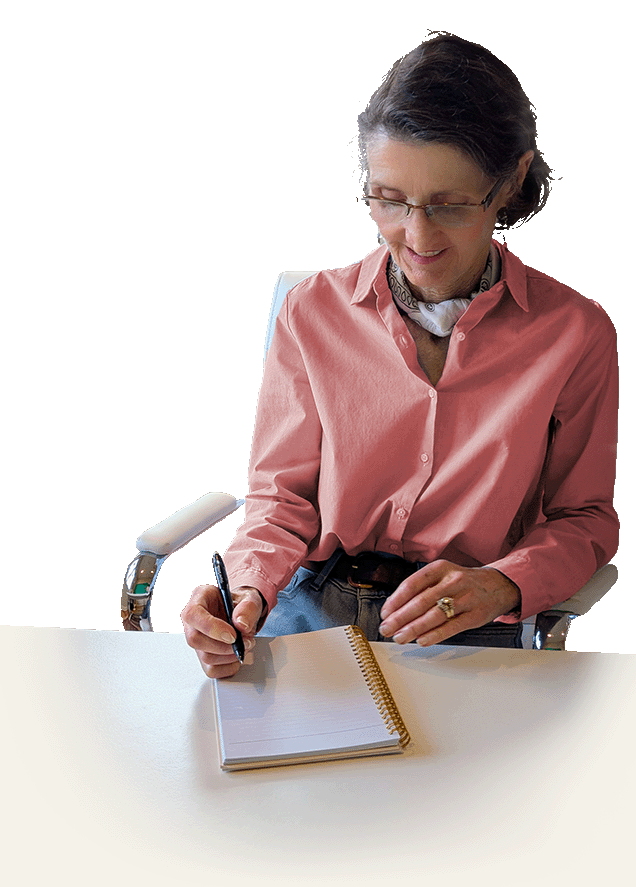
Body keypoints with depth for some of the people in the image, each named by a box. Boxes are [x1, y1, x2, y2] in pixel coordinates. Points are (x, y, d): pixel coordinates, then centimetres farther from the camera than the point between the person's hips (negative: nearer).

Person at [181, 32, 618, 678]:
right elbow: (283, 496, 6)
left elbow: (584, 518, 6)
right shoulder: (313, 312, 0)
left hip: (469, 627, -1)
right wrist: (248, 591, -16)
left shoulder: (576, 333, -4)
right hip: (318, 601, 2)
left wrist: (500, 585, -15)